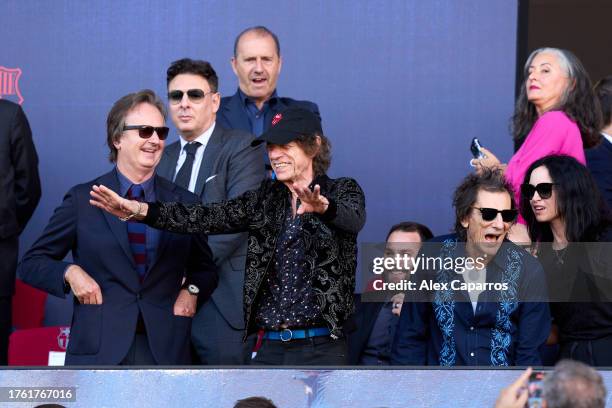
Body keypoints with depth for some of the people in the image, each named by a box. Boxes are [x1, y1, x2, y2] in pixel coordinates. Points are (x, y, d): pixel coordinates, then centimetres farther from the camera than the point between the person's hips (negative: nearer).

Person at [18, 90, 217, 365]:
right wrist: (69, 273, -10)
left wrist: (192, 290, 2)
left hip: (166, 350, 2)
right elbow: (32, 263, 9)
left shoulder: (185, 203, 11)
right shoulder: (82, 200, 5)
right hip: (98, 351, -2)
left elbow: (205, 269, 23)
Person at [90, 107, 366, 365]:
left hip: (321, 350, -4)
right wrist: (139, 209, -11)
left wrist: (322, 207, -45)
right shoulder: (266, 198, 13)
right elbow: (208, 217, 2)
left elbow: (353, 219, -21)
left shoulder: (342, 190, 2)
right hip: (266, 348, 4)